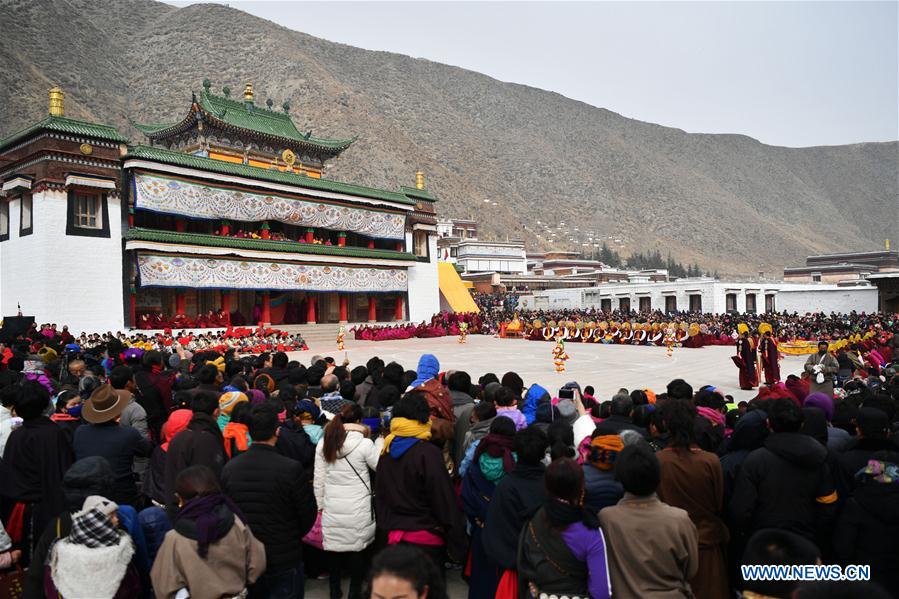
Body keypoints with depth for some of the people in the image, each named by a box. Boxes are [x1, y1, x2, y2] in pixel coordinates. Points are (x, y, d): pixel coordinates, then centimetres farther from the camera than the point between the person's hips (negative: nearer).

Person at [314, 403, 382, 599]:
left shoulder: (323, 444, 0)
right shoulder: (364, 443, -13)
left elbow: (318, 481, 4)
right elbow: (381, 466, 1)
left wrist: (321, 505, 14)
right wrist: (380, 442, 12)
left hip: (332, 507, 4)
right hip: (358, 508, -3)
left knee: (333, 548, 13)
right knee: (357, 549, 10)